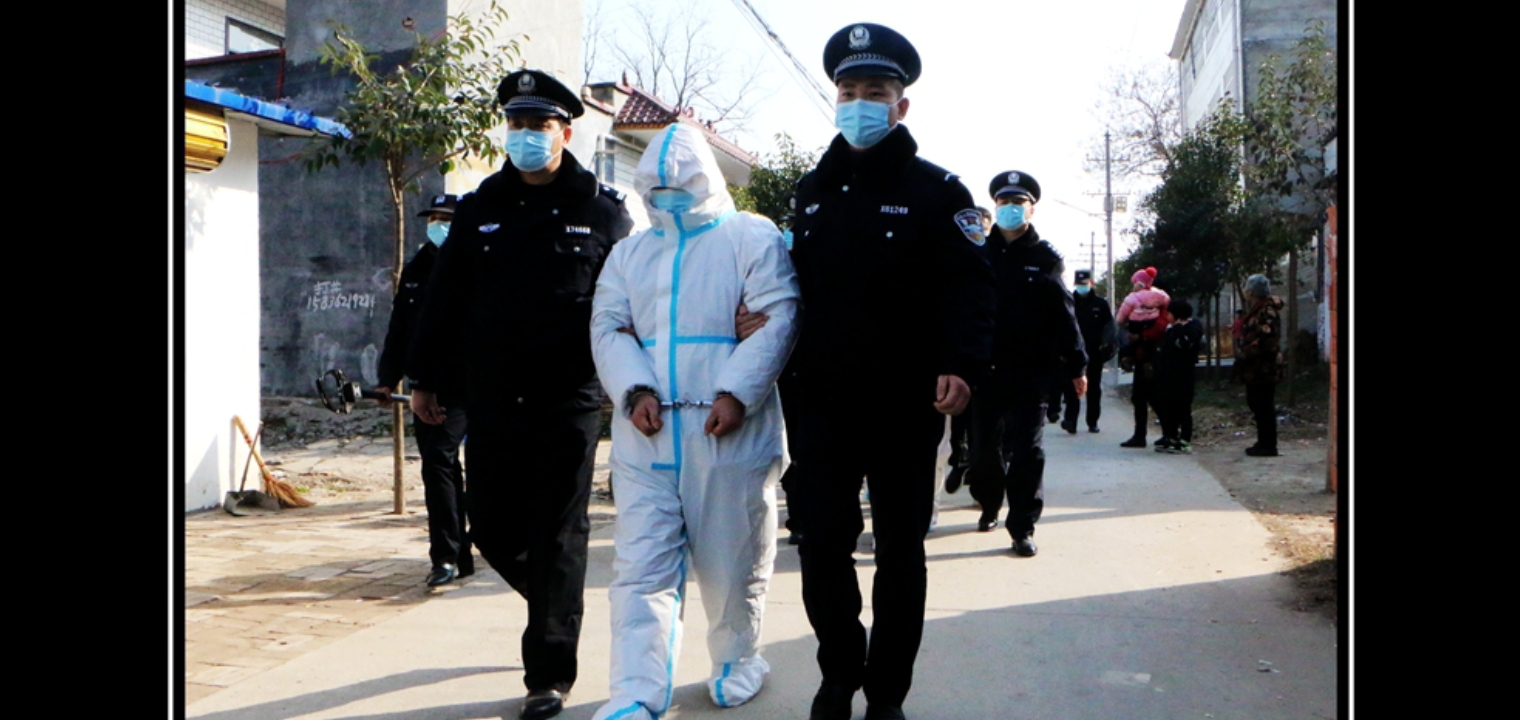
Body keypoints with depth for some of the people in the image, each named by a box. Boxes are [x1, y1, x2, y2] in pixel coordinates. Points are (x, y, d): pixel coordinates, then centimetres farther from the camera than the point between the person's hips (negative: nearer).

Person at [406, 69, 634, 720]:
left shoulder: (602, 212, 2)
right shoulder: (479, 210, 11)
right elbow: (445, 299, 13)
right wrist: (424, 377, 12)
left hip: (568, 403, -3)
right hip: (492, 401, 4)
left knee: (557, 537, 0)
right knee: (492, 530, 7)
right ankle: (554, 605, 36)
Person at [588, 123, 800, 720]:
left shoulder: (751, 237, 4)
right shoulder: (628, 253, 18)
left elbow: (778, 318, -6)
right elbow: (607, 328, 9)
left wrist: (737, 392, -17)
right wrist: (635, 391, -9)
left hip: (730, 430, -3)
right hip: (646, 429, 3)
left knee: (732, 557, 8)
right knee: (642, 563, -3)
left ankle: (737, 659, 30)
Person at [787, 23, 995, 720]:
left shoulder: (935, 190, -2)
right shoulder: (812, 190, 12)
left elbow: (970, 286, -11)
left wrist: (961, 364, -24)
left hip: (907, 405, -3)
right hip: (824, 401, 3)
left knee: (899, 550, 8)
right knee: (822, 543, 5)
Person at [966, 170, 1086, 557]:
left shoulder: (1045, 257, 2)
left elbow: (1064, 314, 0)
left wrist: (1077, 365, -2)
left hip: (1031, 370, -2)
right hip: (985, 367, 2)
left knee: (1026, 449, -3)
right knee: (984, 445, 12)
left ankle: (1023, 527, 3)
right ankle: (989, 505, 35)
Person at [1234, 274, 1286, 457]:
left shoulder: (1268, 311, -16)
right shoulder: (1256, 310, 17)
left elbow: (1265, 340, -24)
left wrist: (1244, 354, -19)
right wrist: (1241, 351, 11)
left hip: (1264, 368, -10)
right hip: (1255, 368, 10)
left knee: (1264, 407, -5)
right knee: (1257, 404, 16)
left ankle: (1268, 446, 0)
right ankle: (1264, 443, 24)